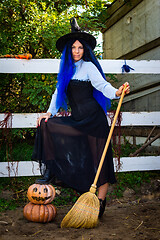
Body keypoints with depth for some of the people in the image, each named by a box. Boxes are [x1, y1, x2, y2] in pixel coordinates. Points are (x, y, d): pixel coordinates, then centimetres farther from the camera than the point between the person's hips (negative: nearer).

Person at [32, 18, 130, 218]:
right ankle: (49, 171, -2)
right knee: (45, 125, -6)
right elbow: (59, 91, 19)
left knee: (97, 159, -7)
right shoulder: (67, 69, 16)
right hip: (77, 120, 7)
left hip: (92, 118, -6)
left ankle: (100, 202, 1)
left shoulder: (88, 66, -2)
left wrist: (116, 92, -33)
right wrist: (50, 112, 8)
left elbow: (102, 85, -13)